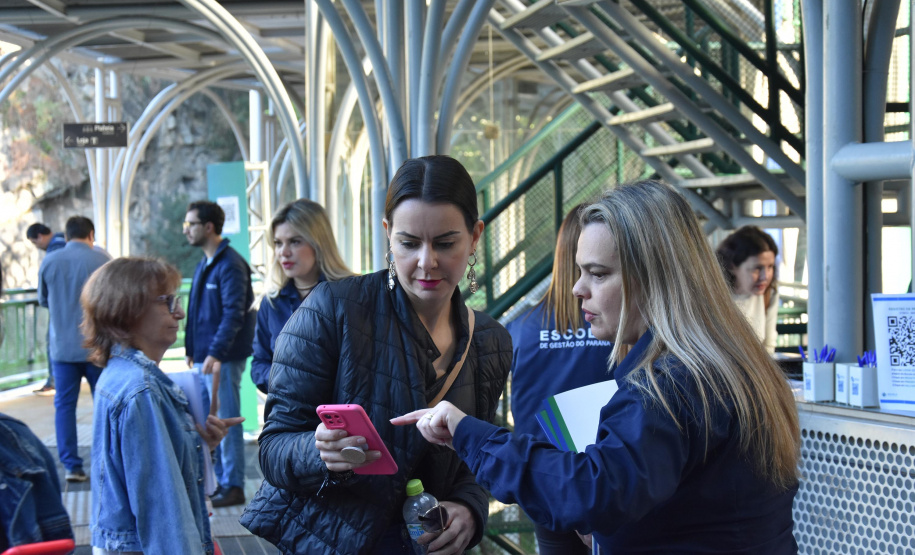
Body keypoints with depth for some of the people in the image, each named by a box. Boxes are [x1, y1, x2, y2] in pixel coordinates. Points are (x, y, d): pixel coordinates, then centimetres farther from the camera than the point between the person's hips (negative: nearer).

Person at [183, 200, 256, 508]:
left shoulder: (230, 264, -14)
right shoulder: (205, 263, 15)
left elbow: (233, 314, -21)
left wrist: (215, 353, -26)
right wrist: (193, 351, 18)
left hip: (224, 358, -9)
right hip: (206, 358, 9)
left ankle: (233, 487, 3)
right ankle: (222, 481, 21)